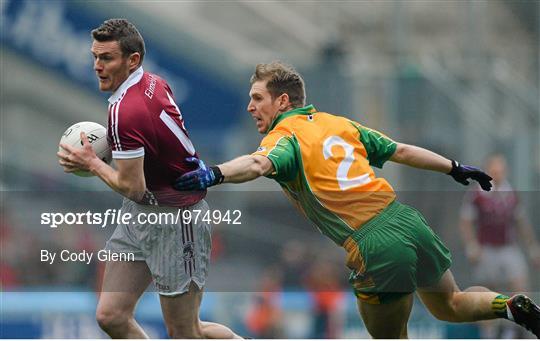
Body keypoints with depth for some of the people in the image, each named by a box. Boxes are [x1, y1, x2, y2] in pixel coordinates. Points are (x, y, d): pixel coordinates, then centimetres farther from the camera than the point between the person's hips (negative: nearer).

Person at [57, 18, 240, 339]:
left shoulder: (124, 111, -28)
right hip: (140, 214, 9)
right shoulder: (155, 83, -2)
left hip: (176, 217, -9)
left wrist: (93, 164, -10)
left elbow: (133, 188, -25)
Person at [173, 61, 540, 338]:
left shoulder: (284, 136, -2)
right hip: (410, 222, 7)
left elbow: (259, 164, -26)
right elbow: (401, 151, 22)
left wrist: (215, 174, -43)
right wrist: (455, 168, 33)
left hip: (377, 249, -7)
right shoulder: (340, 123, 17)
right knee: (450, 304, 29)